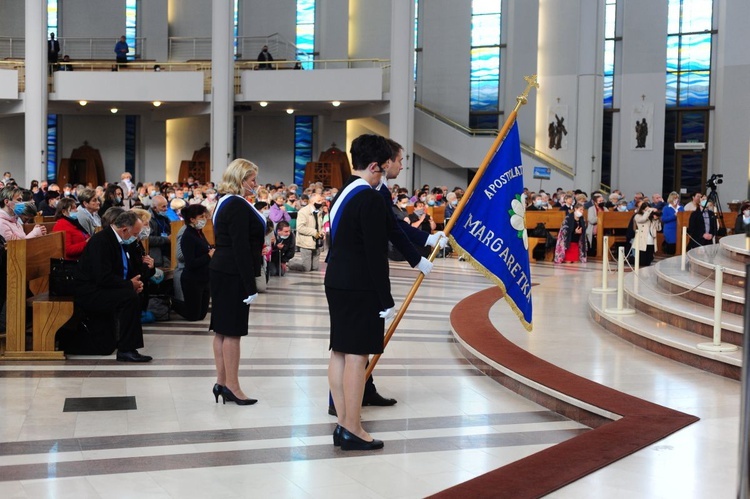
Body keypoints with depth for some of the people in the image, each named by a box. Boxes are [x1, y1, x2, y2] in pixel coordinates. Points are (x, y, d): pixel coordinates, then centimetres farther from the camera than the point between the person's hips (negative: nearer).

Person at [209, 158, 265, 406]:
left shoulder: (225, 203, 15)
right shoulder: (238, 206, -16)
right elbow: (241, 248, -20)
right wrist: (250, 286, -18)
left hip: (221, 272, 10)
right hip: (234, 275, -10)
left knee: (222, 330, 11)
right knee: (232, 331, -4)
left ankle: (221, 382, 17)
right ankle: (232, 386, 2)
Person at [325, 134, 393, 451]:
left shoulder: (343, 194, 13)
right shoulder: (370, 199, -16)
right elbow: (376, 255, -18)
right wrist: (386, 300, -14)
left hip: (337, 282, 10)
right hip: (361, 288, -10)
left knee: (339, 352, 10)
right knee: (356, 355, -5)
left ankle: (343, 423, 17)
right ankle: (353, 431, 1)